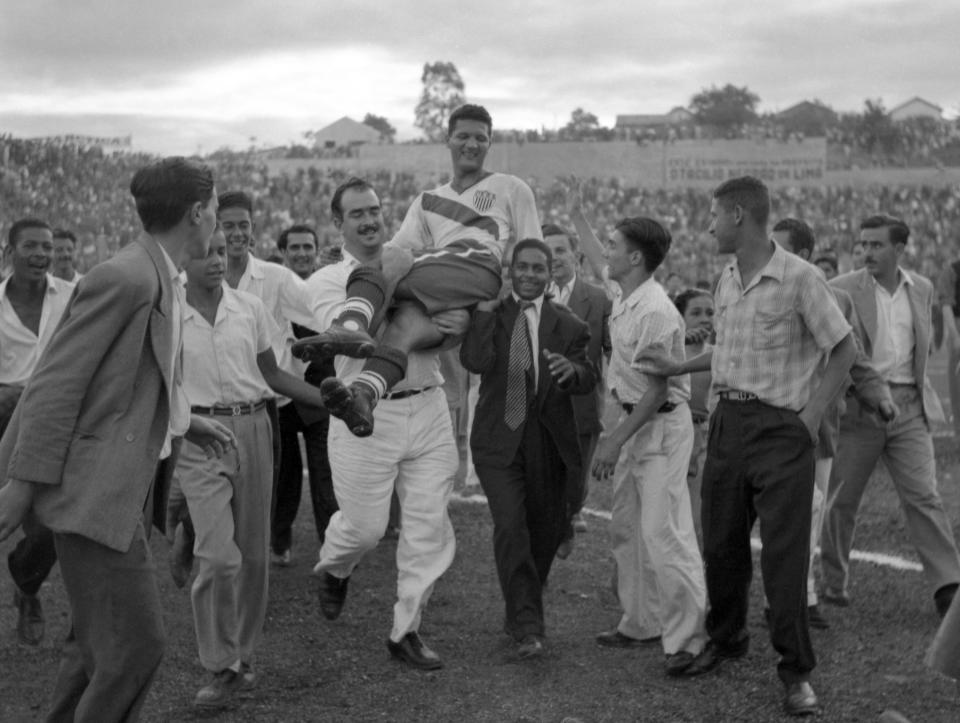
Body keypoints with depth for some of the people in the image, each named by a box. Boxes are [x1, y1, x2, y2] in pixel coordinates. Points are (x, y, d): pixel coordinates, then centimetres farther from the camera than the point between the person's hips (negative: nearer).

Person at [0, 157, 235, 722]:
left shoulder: (155, 279, 13)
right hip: (92, 491, -10)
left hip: (121, 485, 10)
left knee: (100, 641, 16)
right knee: (136, 642, -9)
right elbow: (57, 382, -18)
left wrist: (182, 420, 23)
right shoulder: (124, 277, -17)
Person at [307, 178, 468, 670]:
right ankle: (332, 570, 40)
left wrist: (462, 323, -17)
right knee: (364, 525, 3)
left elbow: (446, 323, 8)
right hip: (367, 414, -3)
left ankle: (406, 631, 17)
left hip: (428, 408, 3)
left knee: (428, 527, 3)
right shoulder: (325, 282, 3)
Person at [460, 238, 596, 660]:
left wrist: (571, 370, -29)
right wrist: (486, 305, -13)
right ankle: (527, 627, -12)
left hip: (549, 445, 2)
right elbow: (475, 361, -16)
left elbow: (588, 382, -7)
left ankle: (520, 613, 34)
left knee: (545, 532, 11)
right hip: (499, 440, -2)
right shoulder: (488, 317, 4)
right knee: (510, 527, -16)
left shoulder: (568, 326, 5)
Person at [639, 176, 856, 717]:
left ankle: (797, 671, 6)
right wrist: (679, 368, 19)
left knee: (784, 552, -5)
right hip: (728, 421, 7)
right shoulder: (728, 281, 10)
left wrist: (811, 417, -12)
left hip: (781, 428, -7)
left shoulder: (800, 278, -13)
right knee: (722, 544, 13)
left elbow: (845, 350, -9)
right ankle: (726, 639, 33)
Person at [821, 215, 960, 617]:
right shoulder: (841, 291, -4)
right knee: (841, 499, 6)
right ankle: (831, 581, 21)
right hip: (857, 407, -2)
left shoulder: (923, 289, 10)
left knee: (923, 496, -5)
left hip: (909, 407, 2)